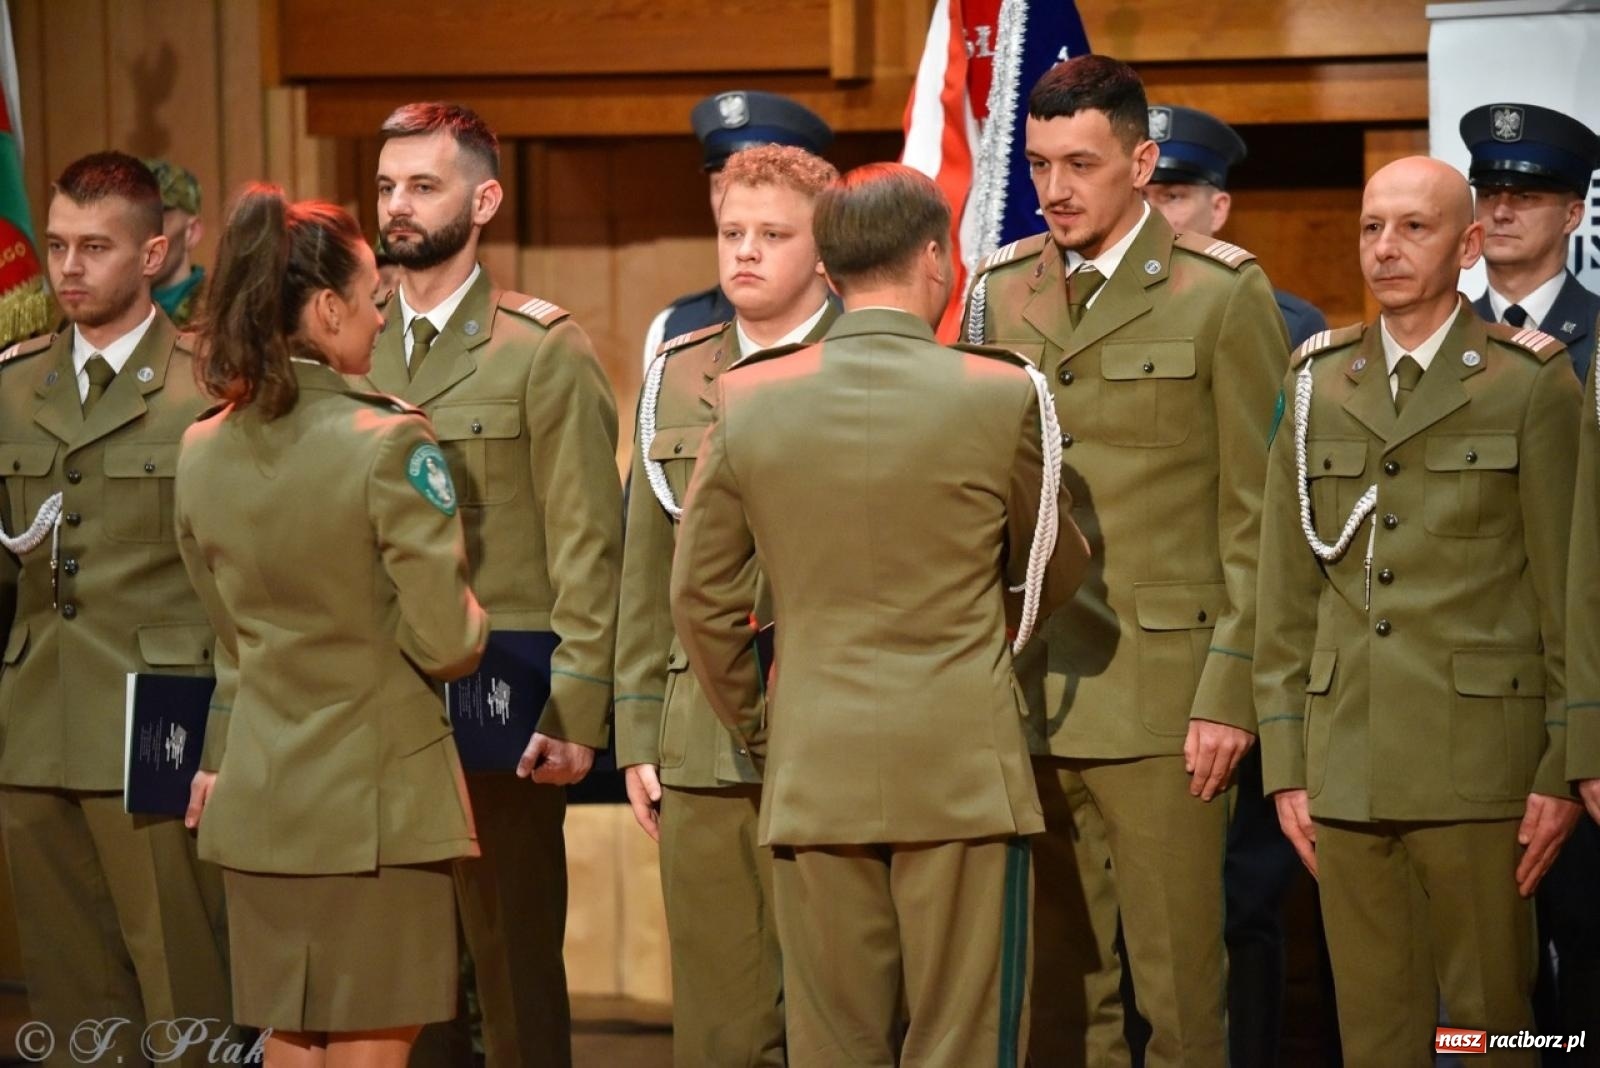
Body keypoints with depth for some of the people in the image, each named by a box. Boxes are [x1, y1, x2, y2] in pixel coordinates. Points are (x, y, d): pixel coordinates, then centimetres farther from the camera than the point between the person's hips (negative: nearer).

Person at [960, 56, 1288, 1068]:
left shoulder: (1222, 293, -1)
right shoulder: (999, 292, 12)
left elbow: (1259, 518, -2)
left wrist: (1231, 692, -9)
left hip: (1161, 701, -4)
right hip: (1023, 698, 4)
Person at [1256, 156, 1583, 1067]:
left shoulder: (1531, 383, 0)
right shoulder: (1319, 386, 12)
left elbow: (1569, 591, -2)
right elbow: (1287, 591, 12)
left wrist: (1564, 771, -6)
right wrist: (1286, 764, 8)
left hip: (1477, 762, -4)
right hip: (1347, 767, 4)